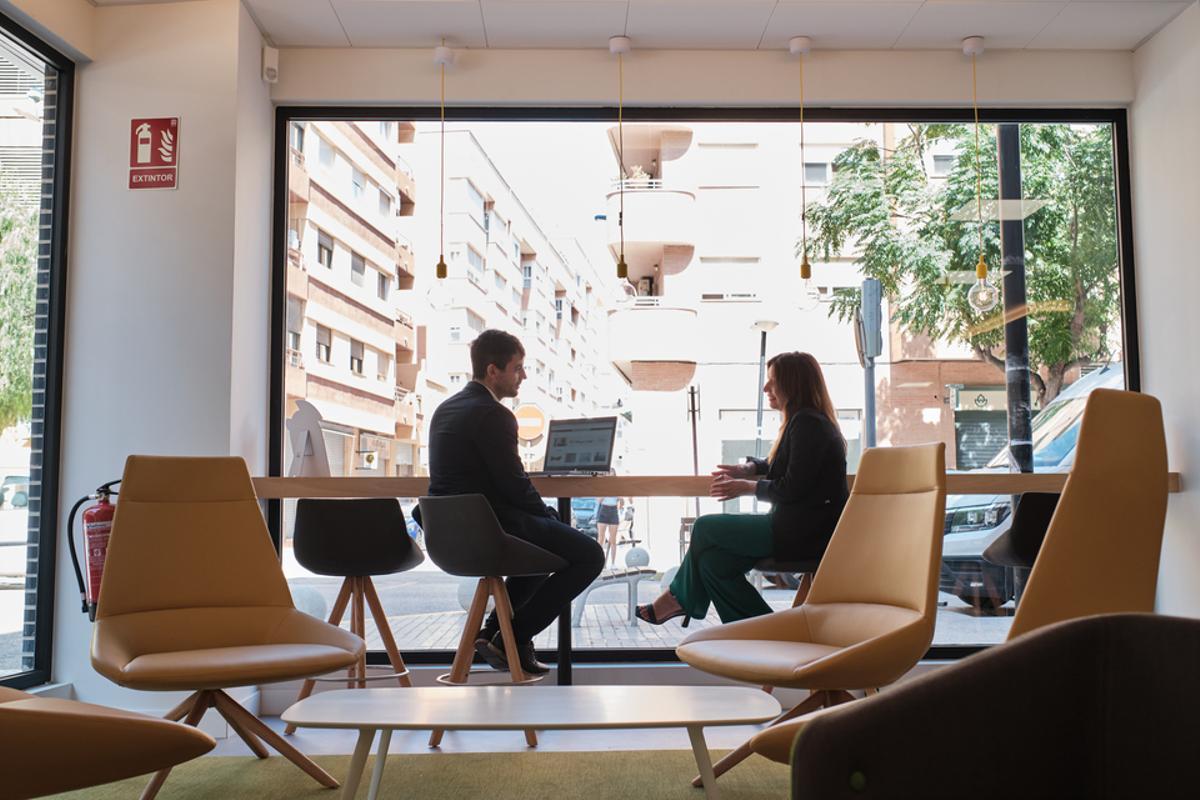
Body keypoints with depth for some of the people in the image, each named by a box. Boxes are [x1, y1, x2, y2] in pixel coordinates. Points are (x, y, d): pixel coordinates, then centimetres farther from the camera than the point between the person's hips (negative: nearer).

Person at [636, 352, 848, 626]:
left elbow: (792, 489, -22)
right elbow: (777, 465, 27)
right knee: (713, 558, 4)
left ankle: (680, 598, 21)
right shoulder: (806, 420, 15)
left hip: (804, 534, -10)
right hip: (805, 528, 10)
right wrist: (747, 468, 9)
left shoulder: (807, 423, -18)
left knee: (705, 529, -1)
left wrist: (748, 487, -8)